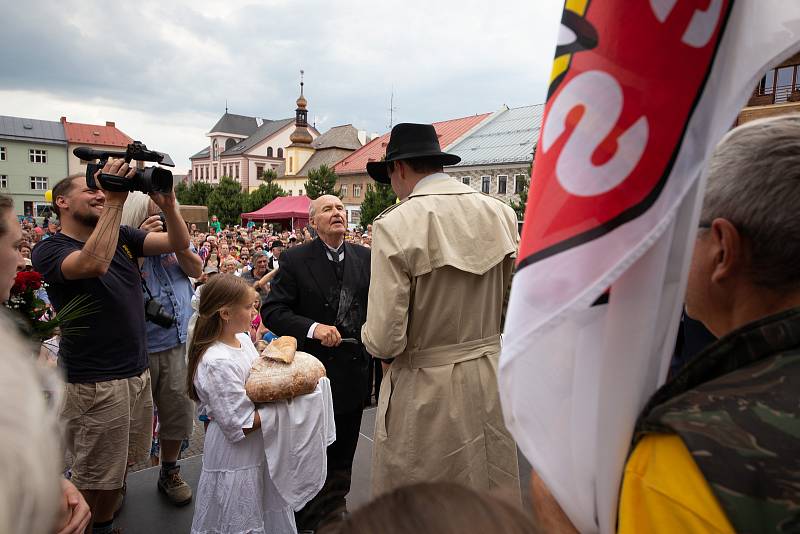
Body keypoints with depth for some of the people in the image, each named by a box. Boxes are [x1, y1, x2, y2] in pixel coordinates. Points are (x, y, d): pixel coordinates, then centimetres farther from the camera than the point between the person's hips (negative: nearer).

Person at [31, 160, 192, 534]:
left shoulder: (122, 236, 7)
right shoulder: (49, 250, -10)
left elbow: (179, 243, -1)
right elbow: (94, 263, -32)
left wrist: (168, 204, -18)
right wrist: (115, 202, -30)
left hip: (138, 372, 6)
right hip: (93, 381, -6)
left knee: (120, 465, 20)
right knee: (93, 480, 8)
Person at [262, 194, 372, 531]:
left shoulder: (365, 258, 0)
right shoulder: (294, 260, -10)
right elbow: (272, 311, -13)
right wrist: (312, 328, -27)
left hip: (353, 373, 4)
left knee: (342, 457, 21)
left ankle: (334, 510, 44)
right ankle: (305, 520, 39)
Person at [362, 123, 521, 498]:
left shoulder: (395, 225, -18)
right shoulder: (501, 214, -2)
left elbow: (384, 341, -19)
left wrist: (370, 334, 3)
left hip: (424, 389, -5)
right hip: (492, 383, 5)